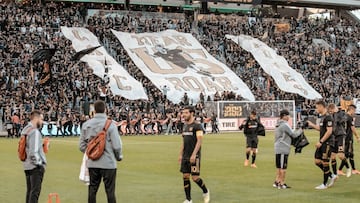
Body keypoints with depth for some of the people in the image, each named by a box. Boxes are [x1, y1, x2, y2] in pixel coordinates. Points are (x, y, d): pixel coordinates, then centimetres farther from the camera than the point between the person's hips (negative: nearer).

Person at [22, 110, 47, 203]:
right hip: (35, 167, -9)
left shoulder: (25, 130, 10)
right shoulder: (35, 131, -17)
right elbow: (33, 152, -22)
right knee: (35, 191, -6)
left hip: (27, 165, 9)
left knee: (29, 191, 15)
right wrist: (39, 163, -11)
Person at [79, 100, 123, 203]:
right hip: (108, 163, -4)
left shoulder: (86, 124, 2)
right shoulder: (110, 124, -11)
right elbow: (116, 145, -12)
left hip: (92, 163, 4)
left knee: (92, 190, 12)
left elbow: (82, 145, 6)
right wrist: (119, 157, 7)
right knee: (110, 191, 2)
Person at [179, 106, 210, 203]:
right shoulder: (185, 126, 14)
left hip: (194, 157, -7)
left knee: (195, 177, -8)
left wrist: (194, 154, -23)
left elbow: (199, 141, -16)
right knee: (185, 177, 4)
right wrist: (180, 155, 16)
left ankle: (205, 192, 18)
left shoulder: (197, 126, -9)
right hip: (185, 157, 7)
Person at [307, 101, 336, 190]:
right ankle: (332, 177, 21)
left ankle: (325, 184, 7)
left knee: (325, 163, -2)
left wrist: (321, 141, -21)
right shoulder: (322, 117, 13)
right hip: (322, 143, 10)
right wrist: (312, 125, 21)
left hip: (327, 143, -10)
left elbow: (329, 131, -21)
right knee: (317, 161, 10)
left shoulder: (328, 117, -16)